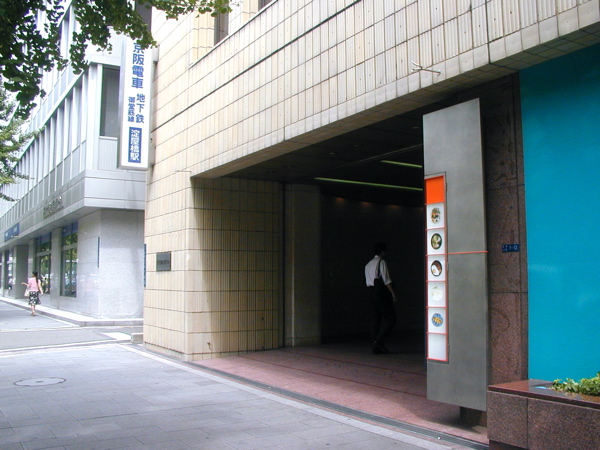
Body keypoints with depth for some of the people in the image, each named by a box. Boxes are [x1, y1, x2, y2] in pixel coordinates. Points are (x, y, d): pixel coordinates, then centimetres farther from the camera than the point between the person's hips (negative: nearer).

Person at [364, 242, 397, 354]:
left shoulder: (368, 265, 19)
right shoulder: (381, 262, -6)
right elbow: (386, 280, -13)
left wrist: (371, 293, 18)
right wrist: (393, 294, -13)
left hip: (370, 292, 8)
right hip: (381, 293, -8)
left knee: (375, 319, 8)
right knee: (390, 319, -3)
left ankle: (376, 346, 6)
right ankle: (379, 341, -14)